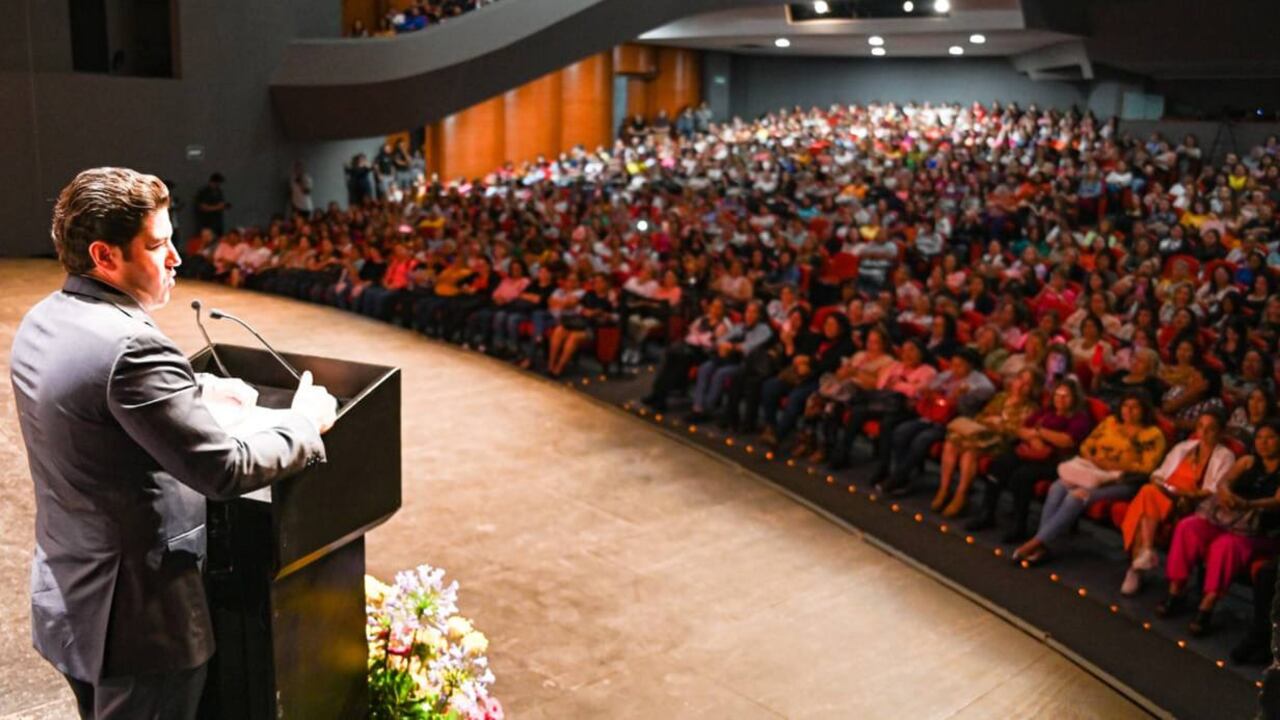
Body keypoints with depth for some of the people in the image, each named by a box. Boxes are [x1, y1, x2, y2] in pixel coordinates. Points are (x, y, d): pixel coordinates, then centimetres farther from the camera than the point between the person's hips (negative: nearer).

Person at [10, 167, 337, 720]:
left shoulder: (41, 323, 2)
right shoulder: (131, 346, -27)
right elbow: (225, 471, -25)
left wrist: (197, 388, 17)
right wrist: (305, 420, -10)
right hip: (133, 618, -9)